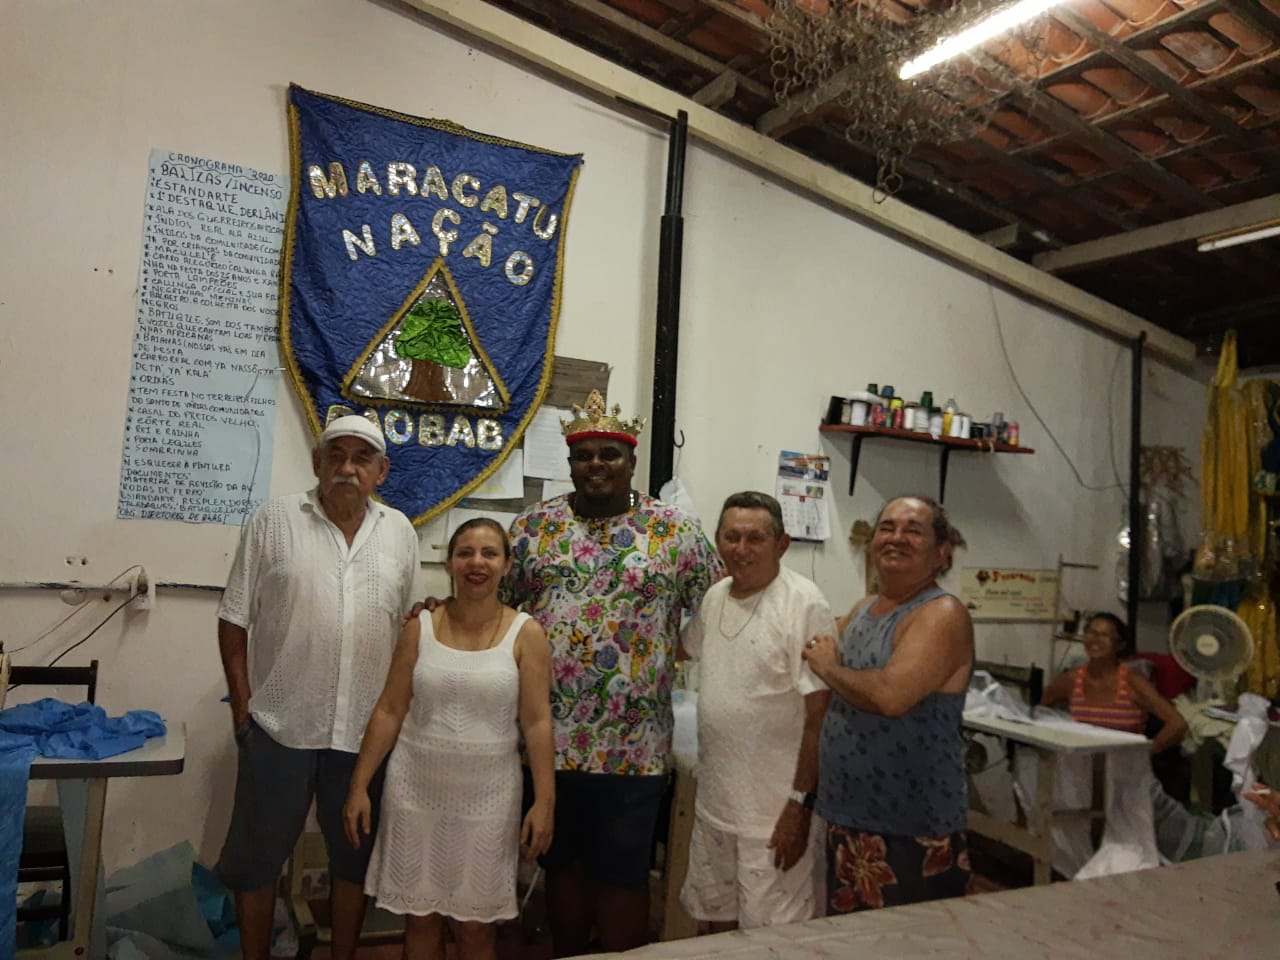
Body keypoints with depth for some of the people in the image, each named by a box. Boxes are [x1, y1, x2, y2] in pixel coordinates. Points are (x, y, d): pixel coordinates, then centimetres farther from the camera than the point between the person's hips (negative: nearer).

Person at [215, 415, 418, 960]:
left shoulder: (400, 532, 4)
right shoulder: (274, 519, -4)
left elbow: (408, 628, 9)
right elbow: (235, 618, -1)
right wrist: (242, 706, -5)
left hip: (367, 730, 2)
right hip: (279, 725, -2)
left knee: (355, 854, 16)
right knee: (257, 853, 12)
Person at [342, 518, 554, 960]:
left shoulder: (526, 634, -6)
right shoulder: (420, 626, -1)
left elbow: (537, 722, -7)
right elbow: (389, 711, 2)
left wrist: (544, 801, -11)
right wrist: (359, 785, 0)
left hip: (487, 795, -1)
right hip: (416, 789, 2)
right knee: (420, 919, 13)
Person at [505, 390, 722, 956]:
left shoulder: (676, 533, -2)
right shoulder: (533, 526, 4)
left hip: (631, 746, -2)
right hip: (548, 738, 3)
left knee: (621, 875, 9)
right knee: (561, 864, 18)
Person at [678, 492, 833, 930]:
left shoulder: (804, 605, -18)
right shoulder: (714, 597, 4)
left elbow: (820, 713, -18)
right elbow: (685, 647, 24)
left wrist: (801, 803, -18)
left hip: (774, 810, -7)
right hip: (713, 800, 7)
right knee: (716, 918, 22)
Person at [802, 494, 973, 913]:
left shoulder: (943, 615, -15)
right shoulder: (862, 610, 10)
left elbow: (891, 695, -28)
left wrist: (829, 667, -14)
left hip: (913, 833, -7)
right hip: (845, 818, 8)